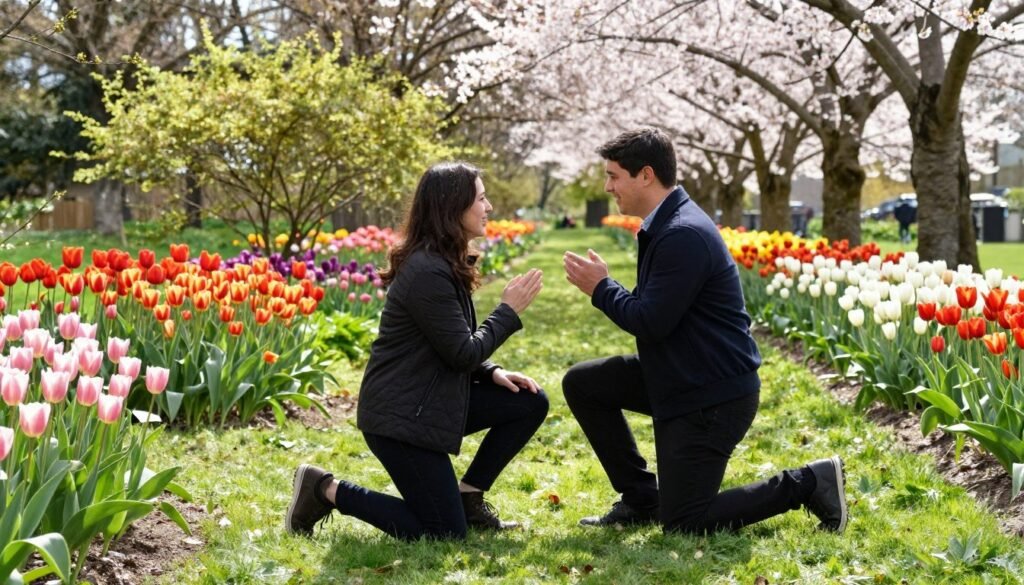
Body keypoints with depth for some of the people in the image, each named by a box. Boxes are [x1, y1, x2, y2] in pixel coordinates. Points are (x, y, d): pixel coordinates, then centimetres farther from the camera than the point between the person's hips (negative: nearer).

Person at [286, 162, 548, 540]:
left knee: (530, 402, 1)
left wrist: (492, 372, 1)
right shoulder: (427, 272, -22)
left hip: (429, 402, 10)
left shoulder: (443, 263, 10)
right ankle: (327, 490, 3)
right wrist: (509, 310, -9)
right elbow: (463, 354, -20)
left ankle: (468, 496, 13)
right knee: (446, 533, -5)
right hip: (399, 416, -10)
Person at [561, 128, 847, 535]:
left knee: (682, 523, -4)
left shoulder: (684, 235, -24)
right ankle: (640, 499, 16)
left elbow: (651, 322, -24)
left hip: (713, 395, -10)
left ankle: (809, 483, 5)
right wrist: (604, 288, 2)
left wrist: (600, 288, -10)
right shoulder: (665, 225, 9)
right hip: (677, 378, 10)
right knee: (581, 383, 8)